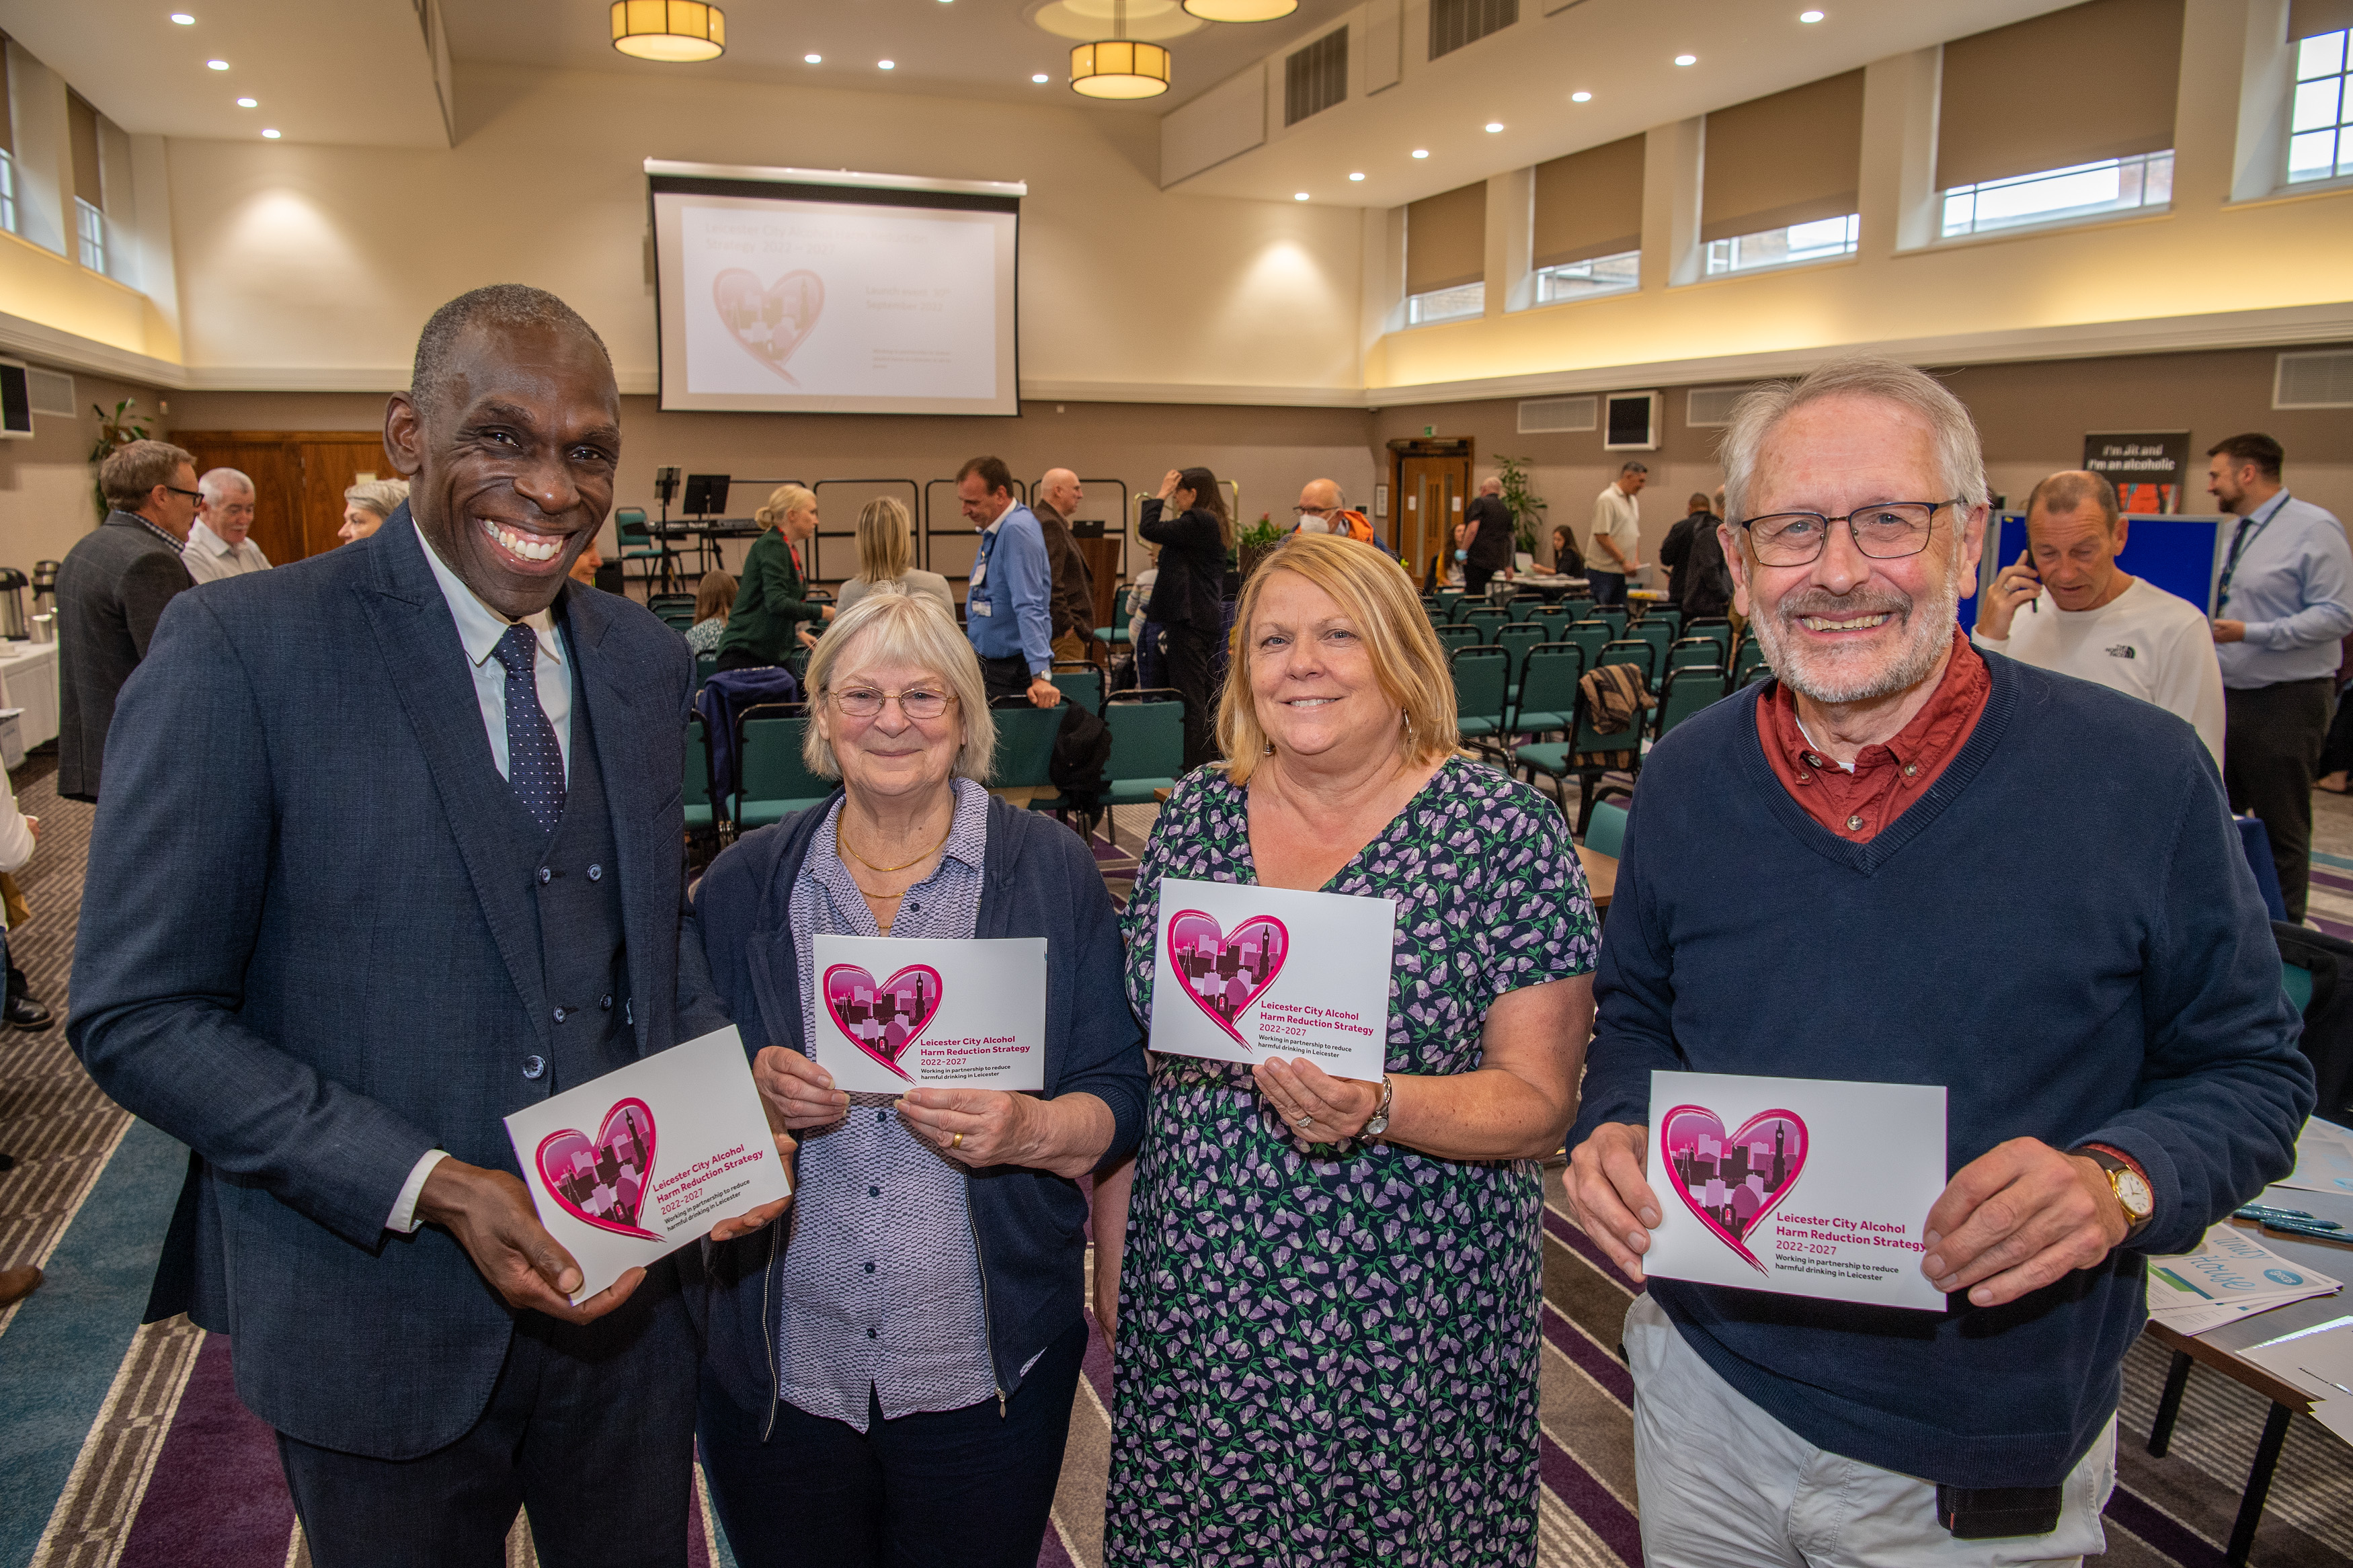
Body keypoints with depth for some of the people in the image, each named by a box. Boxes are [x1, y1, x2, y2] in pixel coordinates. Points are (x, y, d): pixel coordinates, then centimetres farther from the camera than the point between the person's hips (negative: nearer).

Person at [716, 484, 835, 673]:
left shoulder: (789, 549, 14)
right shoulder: (772, 546, -14)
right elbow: (777, 603, -27)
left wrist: (797, 632, 20)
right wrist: (823, 613, -29)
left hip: (776, 655, 9)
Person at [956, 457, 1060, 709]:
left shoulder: (1017, 531, -21)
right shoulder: (993, 530, 11)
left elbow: (1029, 607, -29)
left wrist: (1041, 675, -34)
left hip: (1012, 669, -10)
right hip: (988, 664, 10)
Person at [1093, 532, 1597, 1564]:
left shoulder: (1504, 829, -10)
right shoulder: (1197, 814, 2)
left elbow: (1539, 1102, -11)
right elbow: (1134, 1060, 9)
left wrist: (1378, 1109, -27)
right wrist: (1111, 1265, 11)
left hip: (1407, 1337, -3)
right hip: (1193, 1314, 4)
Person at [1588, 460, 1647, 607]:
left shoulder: (1633, 501, 17)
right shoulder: (1607, 499, -12)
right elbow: (1601, 536, -19)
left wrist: (1636, 561, 8)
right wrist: (1624, 561, -19)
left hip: (1623, 572, 9)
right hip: (1603, 571, -9)